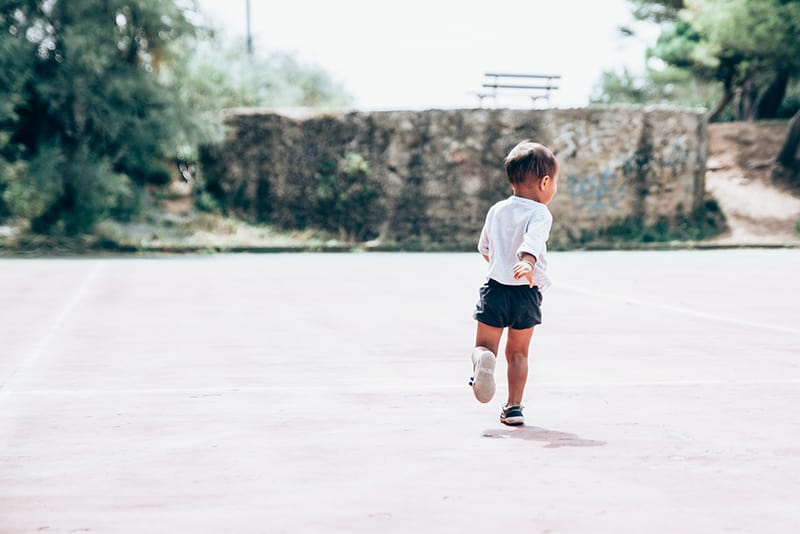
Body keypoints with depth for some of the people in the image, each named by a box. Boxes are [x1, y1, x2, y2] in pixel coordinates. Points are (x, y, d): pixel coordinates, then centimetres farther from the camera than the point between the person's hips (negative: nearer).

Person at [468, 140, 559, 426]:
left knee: (484, 345, 7)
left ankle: (482, 359, -27)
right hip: (526, 293, -2)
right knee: (518, 352, 13)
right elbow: (532, 241, -29)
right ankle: (514, 407, 13)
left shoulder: (496, 210, 10)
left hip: (495, 287, 2)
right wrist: (527, 263, -46)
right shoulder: (539, 213, -7)